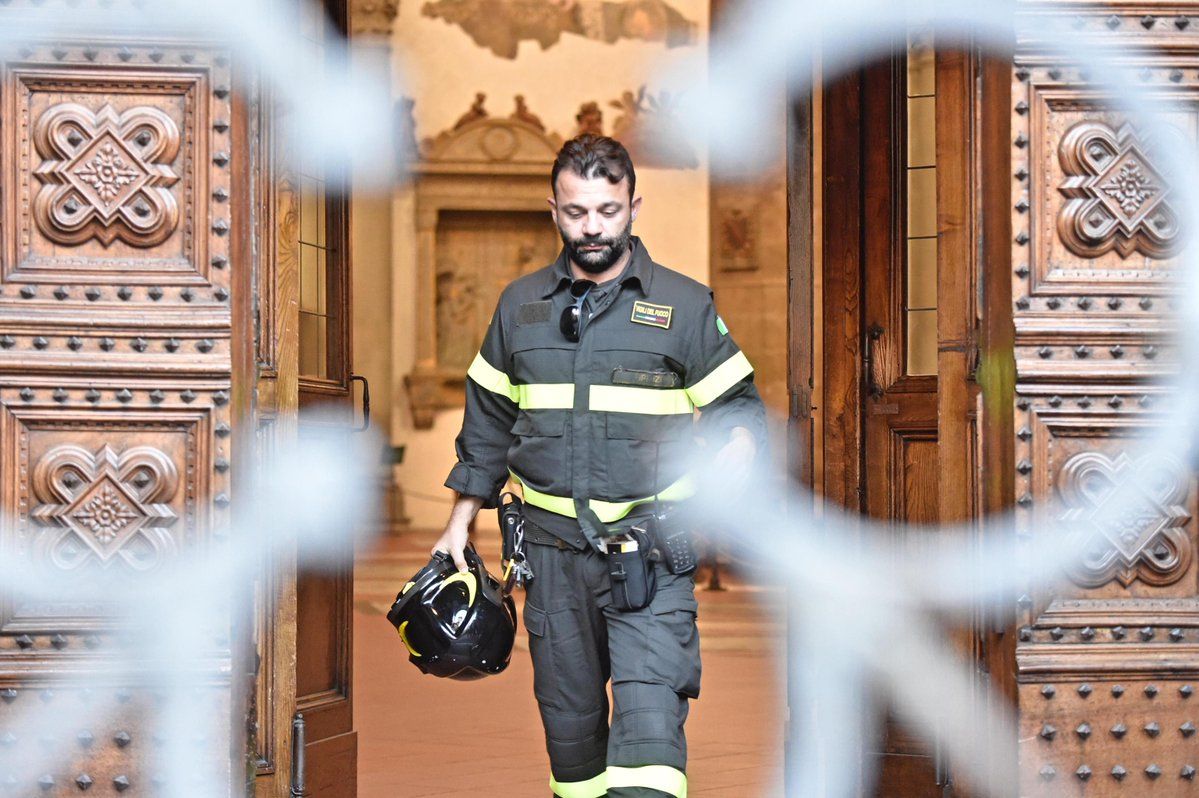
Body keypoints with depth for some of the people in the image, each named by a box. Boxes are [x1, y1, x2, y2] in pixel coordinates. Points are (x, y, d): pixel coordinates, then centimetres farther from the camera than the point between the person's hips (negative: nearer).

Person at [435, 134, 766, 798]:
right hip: (552, 547, 4)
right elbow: (487, 422, 19)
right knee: (567, 712, 11)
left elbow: (741, 410, 5)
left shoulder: (684, 305, 2)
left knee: (649, 710, -17)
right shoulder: (521, 306, 11)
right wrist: (459, 523, 18)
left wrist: (731, 458, -16)